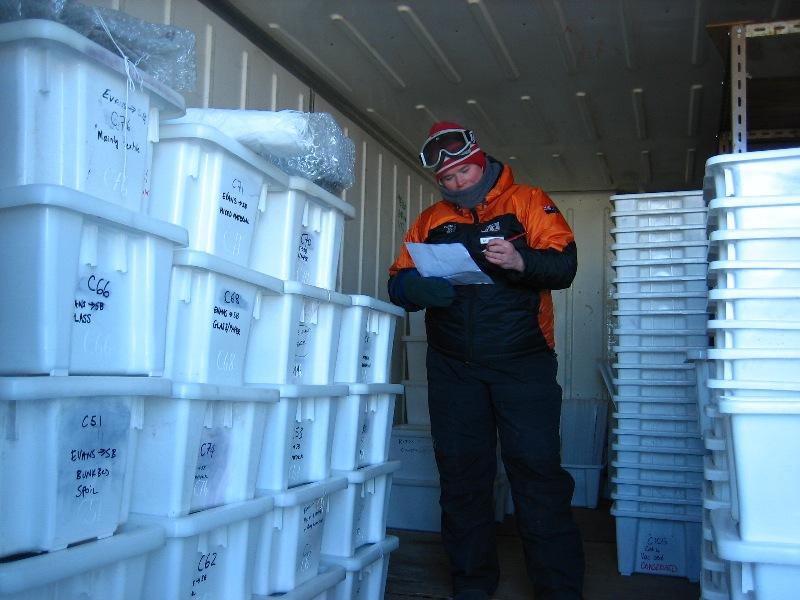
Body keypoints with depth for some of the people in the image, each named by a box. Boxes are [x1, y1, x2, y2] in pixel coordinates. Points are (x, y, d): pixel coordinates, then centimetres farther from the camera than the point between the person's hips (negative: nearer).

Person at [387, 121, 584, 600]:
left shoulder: (528, 202, 4)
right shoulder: (431, 221, 13)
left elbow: (565, 264, -7)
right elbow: (398, 282, 6)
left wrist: (522, 261, -28)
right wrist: (418, 289, -17)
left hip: (523, 364, -3)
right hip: (453, 368, 4)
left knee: (538, 471, -5)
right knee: (461, 475, 9)